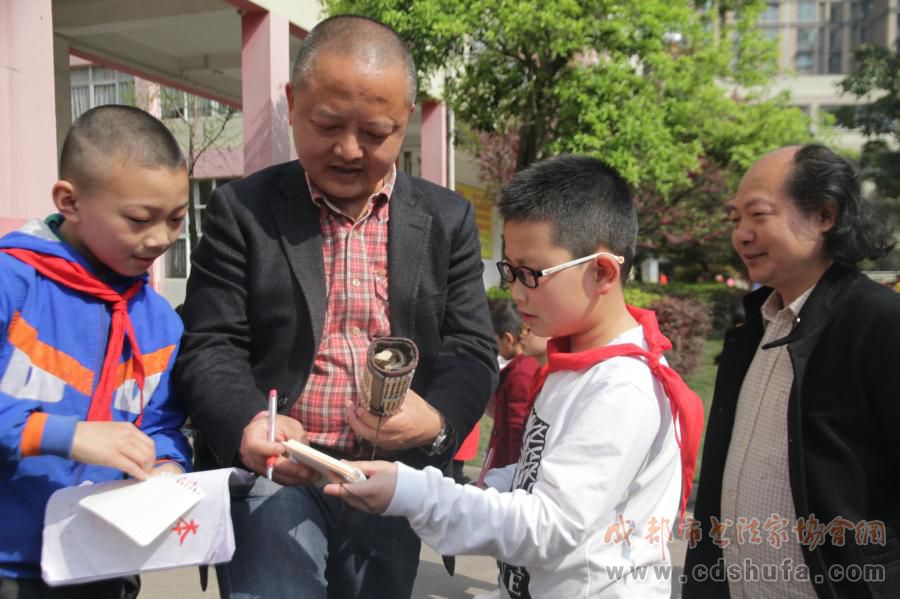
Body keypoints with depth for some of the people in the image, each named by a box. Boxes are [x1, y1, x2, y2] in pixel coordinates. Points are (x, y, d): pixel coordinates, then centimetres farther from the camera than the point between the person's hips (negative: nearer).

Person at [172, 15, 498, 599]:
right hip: (272, 475, -2)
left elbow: (471, 351, 0)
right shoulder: (243, 209, -1)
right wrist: (247, 424, -25)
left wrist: (437, 419, -22)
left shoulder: (449, 219, 3)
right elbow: (210, 347, -5)